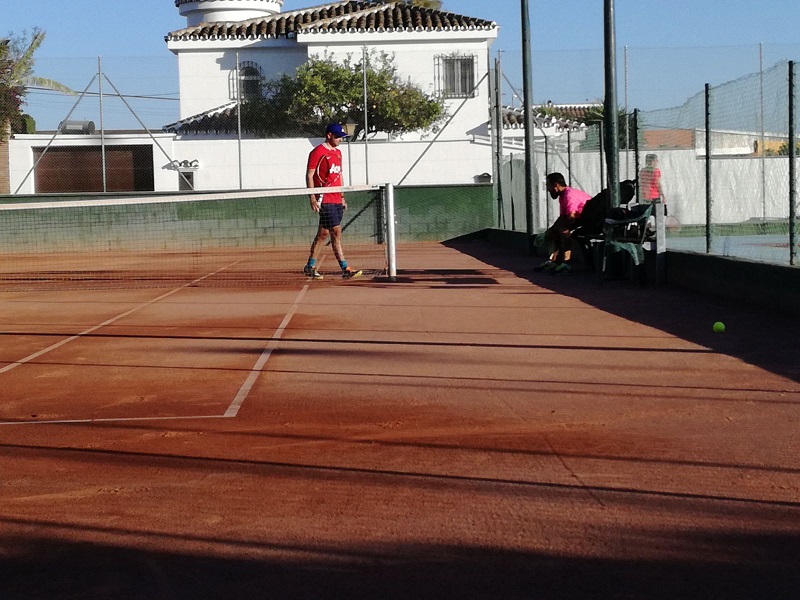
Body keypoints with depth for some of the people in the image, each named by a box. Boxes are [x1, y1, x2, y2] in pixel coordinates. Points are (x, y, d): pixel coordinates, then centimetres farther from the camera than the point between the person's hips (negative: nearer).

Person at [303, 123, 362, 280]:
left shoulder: (338, 152, 17)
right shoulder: (318, 152, -9)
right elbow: (309, 175, -10)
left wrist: (342, 197, 21)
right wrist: (312, 198, -16)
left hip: (337, 200, 9)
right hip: (325, 200, -8)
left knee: (323, 233, 10)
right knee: (336, 232, -11)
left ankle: (310, 266, 17)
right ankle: (345, 269, -12)